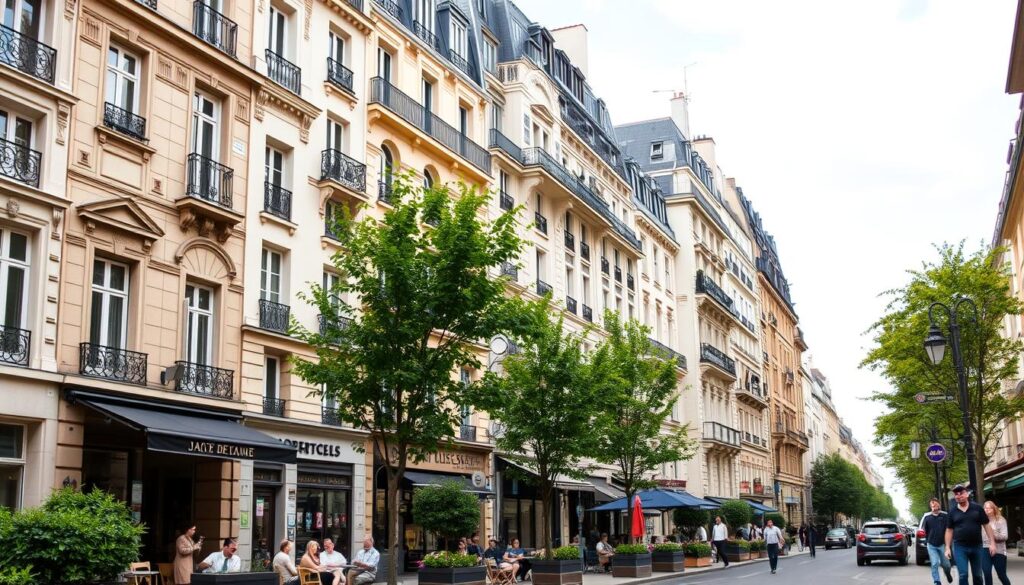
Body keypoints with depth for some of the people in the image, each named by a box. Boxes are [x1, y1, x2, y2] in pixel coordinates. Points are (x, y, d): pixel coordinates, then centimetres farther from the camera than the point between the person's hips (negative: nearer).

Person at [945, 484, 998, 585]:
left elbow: (986, 526, 4)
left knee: (977, 575, 10)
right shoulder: (952, 511, 3)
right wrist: (948, 548, 1)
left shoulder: (977, 508, 1)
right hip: (960, 547, -1)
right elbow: (949, 530, 6)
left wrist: (992, 543, -3)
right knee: (963, 575, -9)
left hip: (977, 546, 1)